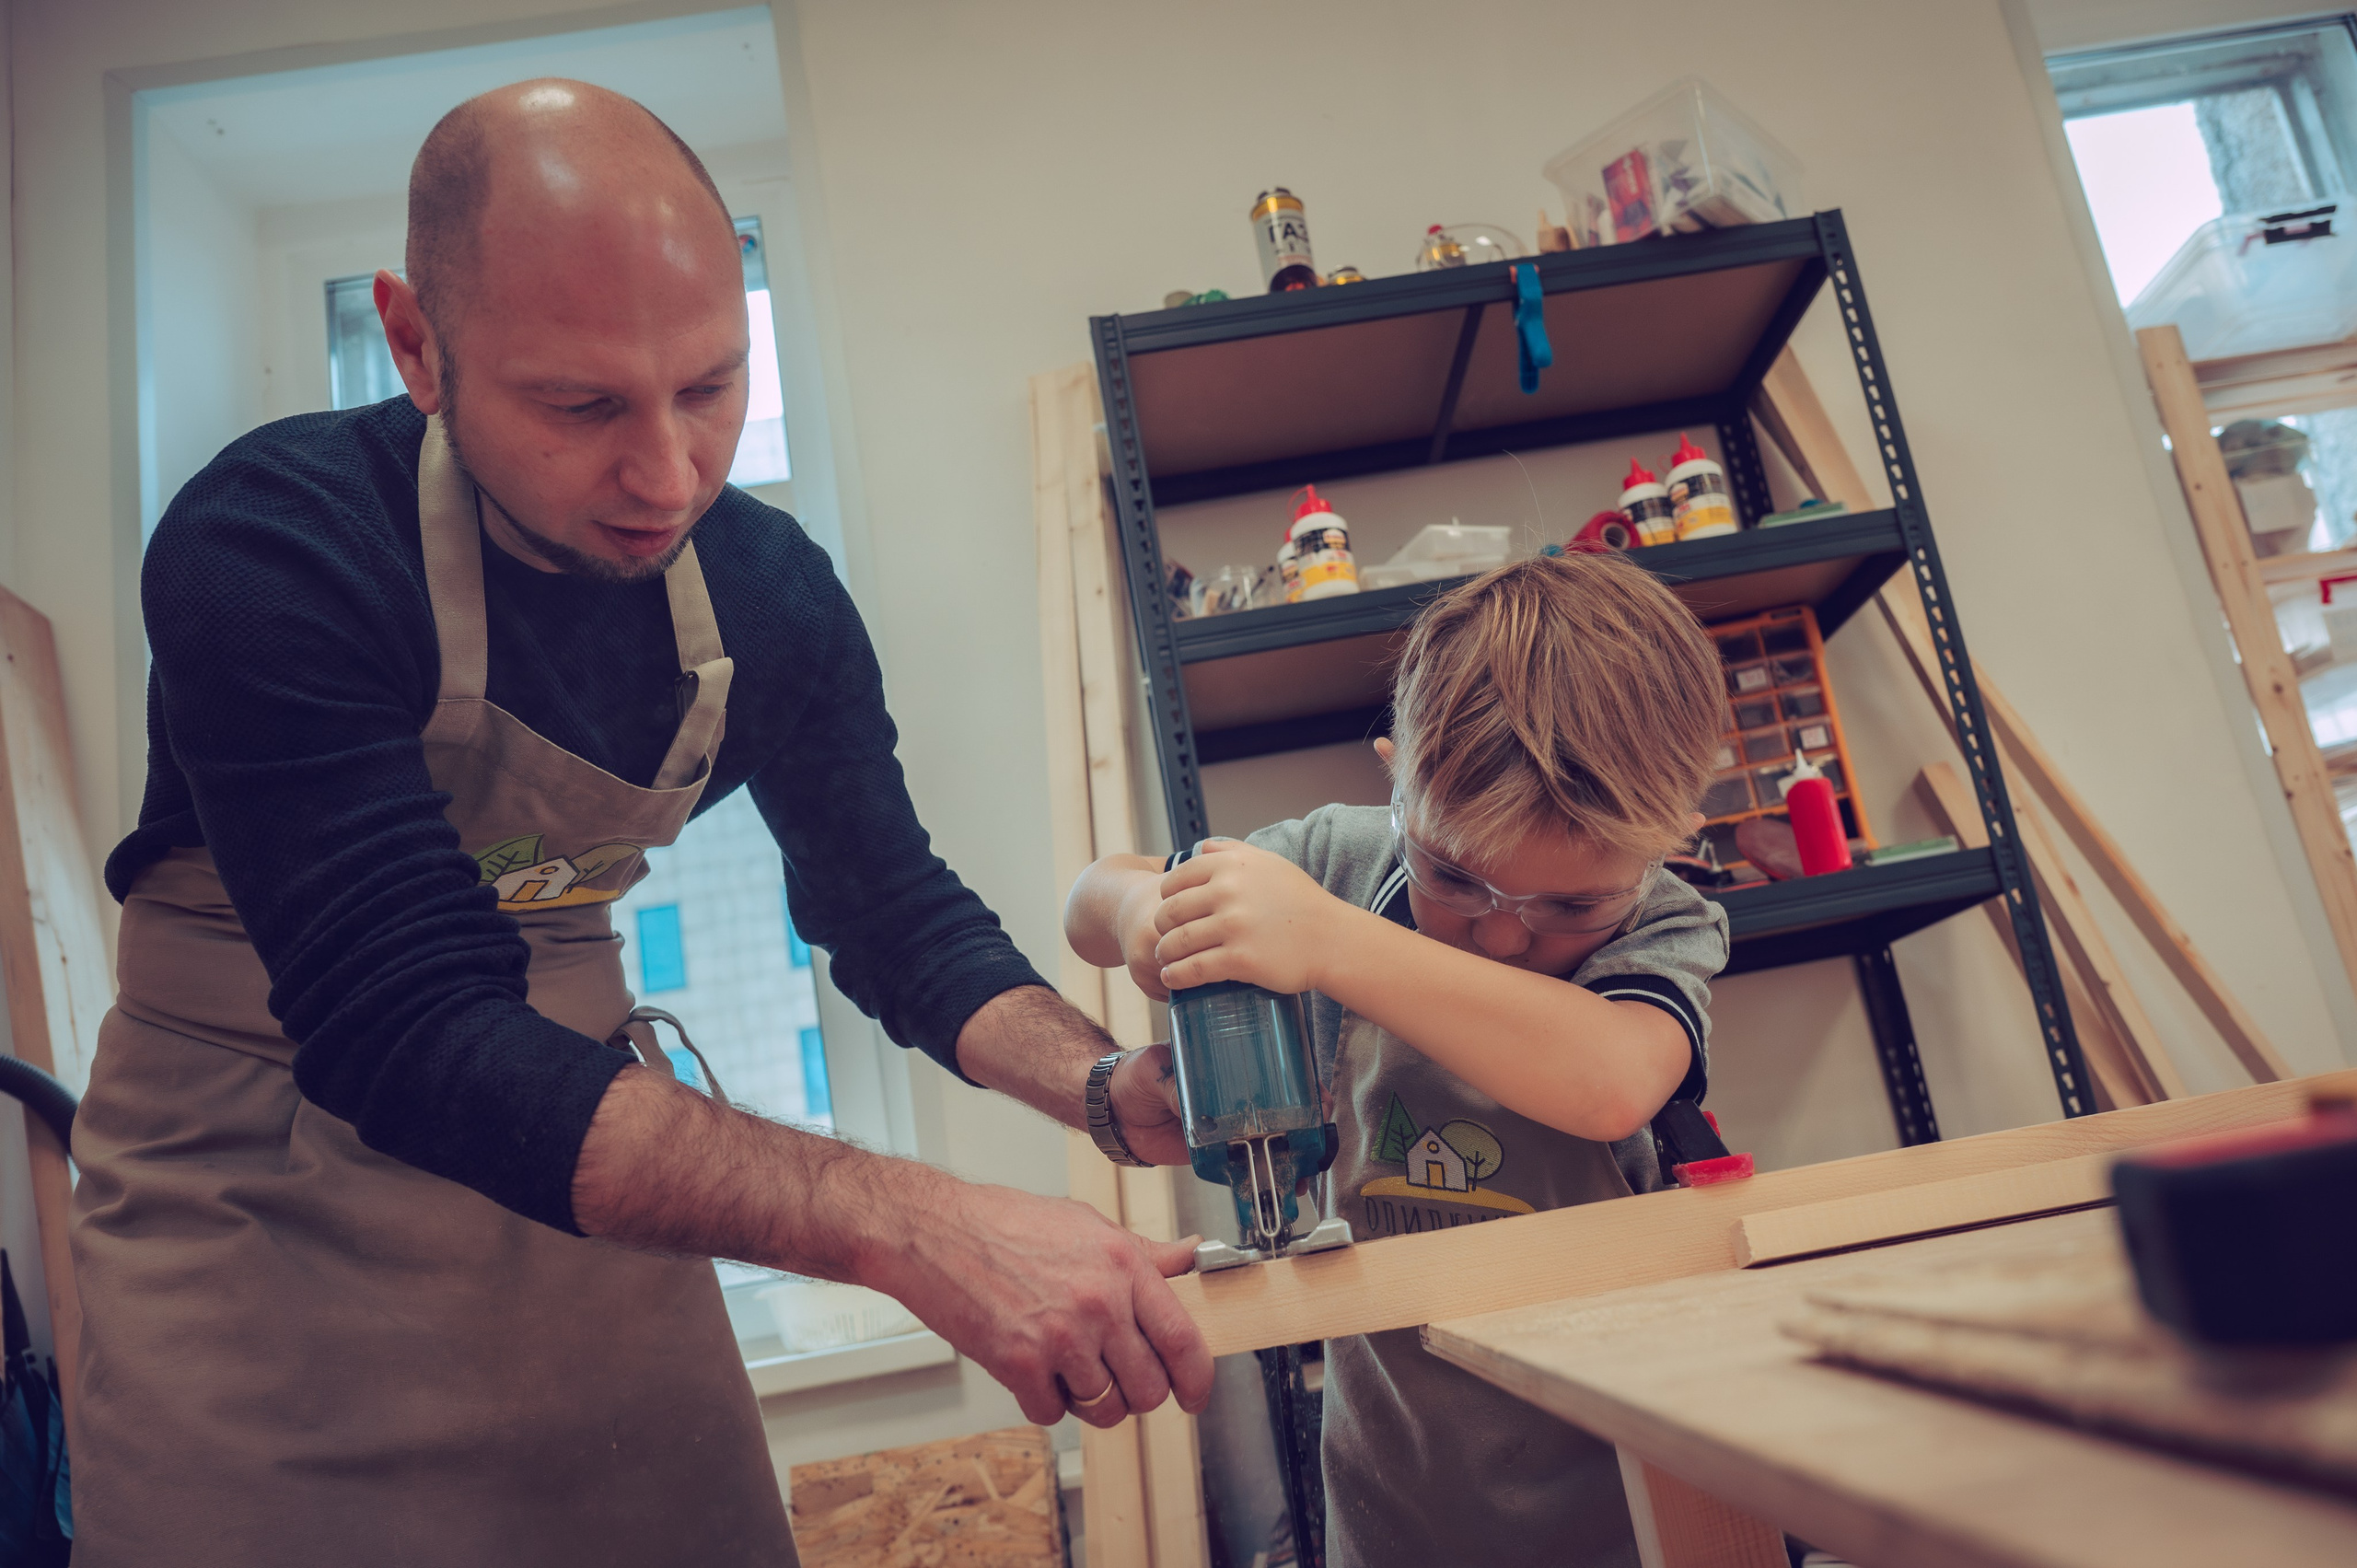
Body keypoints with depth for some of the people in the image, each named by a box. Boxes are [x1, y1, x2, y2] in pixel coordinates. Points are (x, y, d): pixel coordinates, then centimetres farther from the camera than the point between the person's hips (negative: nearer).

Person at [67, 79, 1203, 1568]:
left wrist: (1115, 1090, -21)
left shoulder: (769, 589, -10)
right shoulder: (271, 543, -27)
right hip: (262, 1189, -4)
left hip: (594, 1149, 5)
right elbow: (411, 1037, -35)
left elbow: (894, 912, -1)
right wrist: (920, 1227, -45)